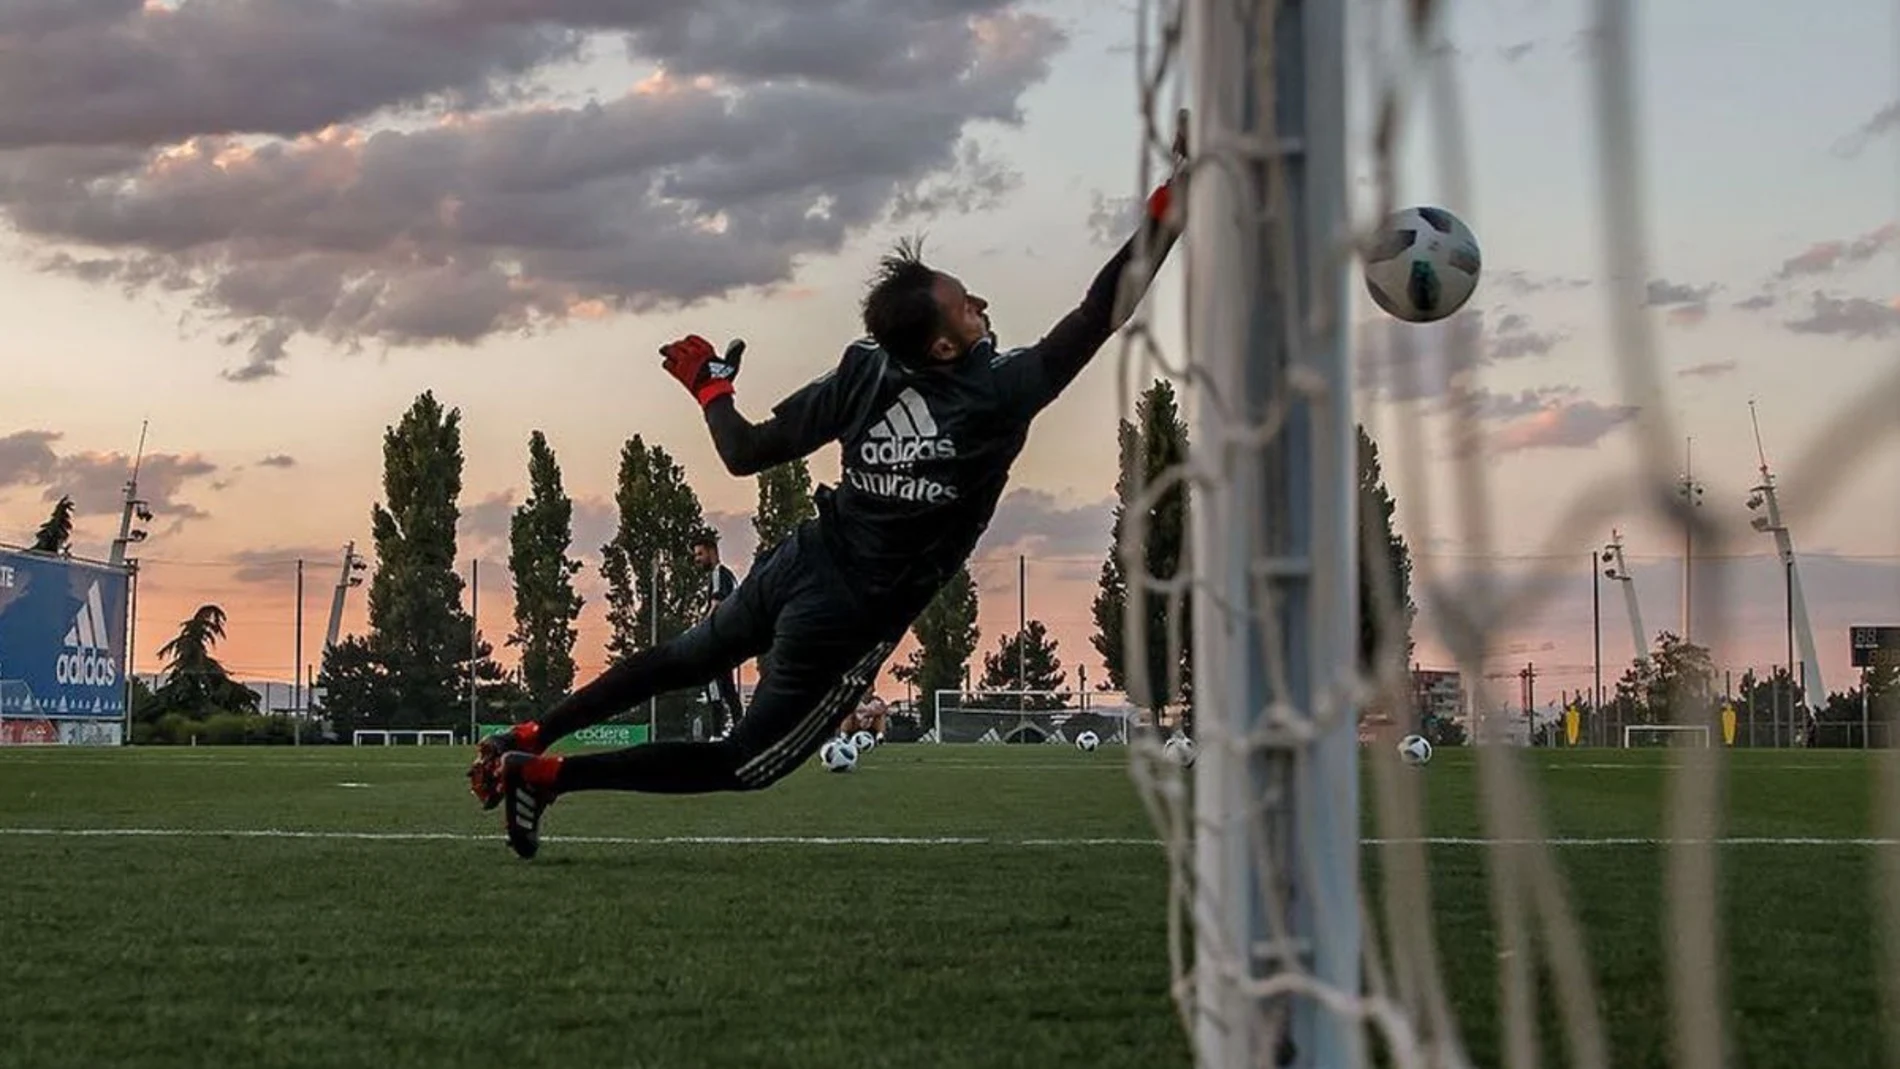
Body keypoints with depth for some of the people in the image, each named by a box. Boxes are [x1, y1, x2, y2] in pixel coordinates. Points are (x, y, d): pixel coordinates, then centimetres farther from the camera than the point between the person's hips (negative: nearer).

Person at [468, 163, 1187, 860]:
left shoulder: (863, 372, -8)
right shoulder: (997, 396, -22)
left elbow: (744, 453, -3)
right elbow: (1095, 319, -19)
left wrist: (710, 386, 16)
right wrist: (1162, 217, -15)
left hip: (797, 566, 6)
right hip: (849, 622, -5)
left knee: (682, 662, 32)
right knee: (747, 764, 10)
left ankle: (526, 739, 31)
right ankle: (548, 774, 1)